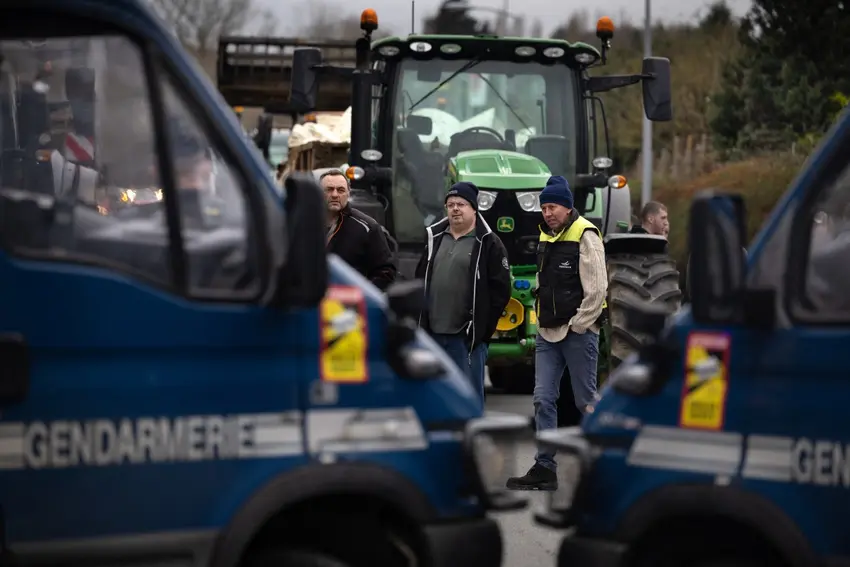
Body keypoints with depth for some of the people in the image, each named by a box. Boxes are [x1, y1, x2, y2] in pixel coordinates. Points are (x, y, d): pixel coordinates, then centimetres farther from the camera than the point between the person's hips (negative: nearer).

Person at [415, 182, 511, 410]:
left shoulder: (488, 243, -3)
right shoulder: (435, 238, 14)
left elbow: (500, 290, -6)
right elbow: (420, 281, 19)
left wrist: (482, 327, -10)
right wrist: (421, 323, 10)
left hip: (466, 337, -6)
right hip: (433, 334, 6)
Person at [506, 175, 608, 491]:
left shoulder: (585, 235, -11)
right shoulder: (545, 237, 13)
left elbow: (597, 289, -15)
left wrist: (576, 326, -14)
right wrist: (542, 322, 13)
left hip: (578, 332, -7)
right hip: (548, 334, 7)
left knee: (586, 401, 2)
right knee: (543, 399, 1)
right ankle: (545, 468, 4)